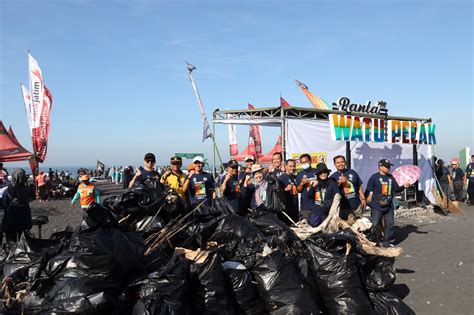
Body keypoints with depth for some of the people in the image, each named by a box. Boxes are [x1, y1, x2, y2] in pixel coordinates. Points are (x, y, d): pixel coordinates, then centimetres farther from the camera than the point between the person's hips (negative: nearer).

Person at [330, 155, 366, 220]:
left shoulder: (352, 172, 11)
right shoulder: (333, 177, 3)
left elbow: (359, 187, 15)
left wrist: (363, 199, 9)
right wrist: (339, 183, -14)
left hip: (357, 205, 3)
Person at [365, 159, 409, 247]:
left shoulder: (391, 177, 11)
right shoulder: (374, 177, -8)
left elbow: (396, 189, 12)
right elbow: (368, 190, -9)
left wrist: (403, 186, -6)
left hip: (389, 206, 6)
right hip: (377, 207, -6)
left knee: (390, 225, 10)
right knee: (374, 225, -4)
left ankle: (386, 242, 21)